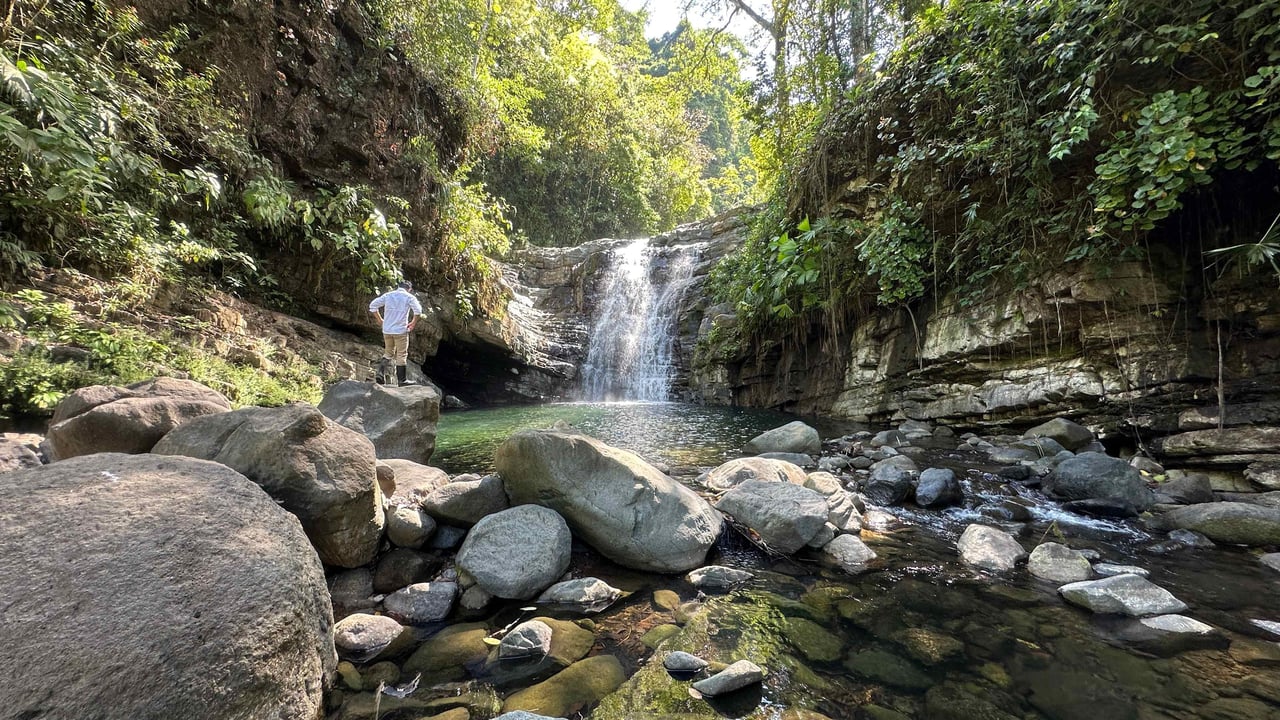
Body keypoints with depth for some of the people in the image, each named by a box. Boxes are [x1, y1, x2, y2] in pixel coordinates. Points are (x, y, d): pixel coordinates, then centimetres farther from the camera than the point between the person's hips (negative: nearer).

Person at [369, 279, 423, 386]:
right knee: (401, 356, 4)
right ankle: (402, 380, 9)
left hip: (387, 330, 4)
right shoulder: (409, 297, -3)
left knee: (388, 352, 22)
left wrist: (379, 320, 12)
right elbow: (418, 310, -16)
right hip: (401, 331, -4)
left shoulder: (387, 295, 9)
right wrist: (413, 323, -5)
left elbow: (372, 305, 6)